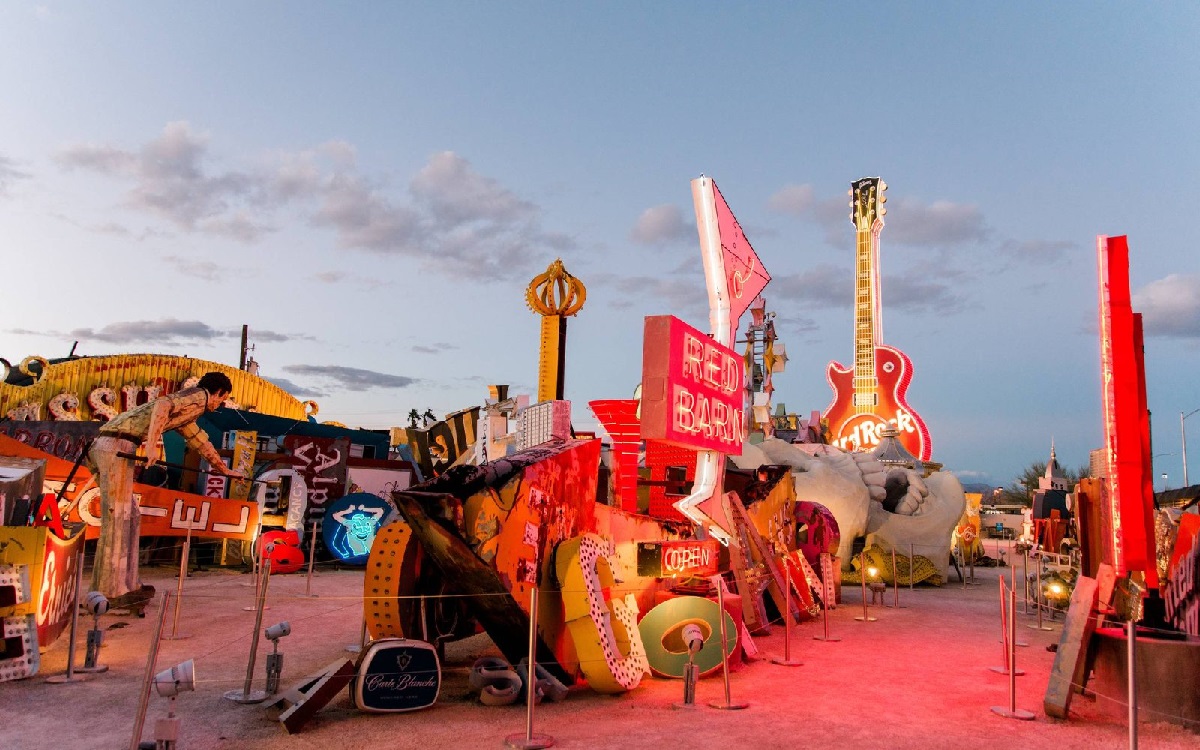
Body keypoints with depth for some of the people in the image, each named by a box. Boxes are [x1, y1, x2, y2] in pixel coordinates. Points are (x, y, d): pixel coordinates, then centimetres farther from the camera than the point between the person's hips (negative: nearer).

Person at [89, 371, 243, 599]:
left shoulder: (186, 408, 31)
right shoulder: (199, 395, 0)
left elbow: (199, 440, 46)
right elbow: (162, 405, -20)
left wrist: (223, 469, 55)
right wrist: (151, 444, -30)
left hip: (101, 445, 10)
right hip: (119, 445, -10)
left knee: (131, 516, 16)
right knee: (117, 517, -7)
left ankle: (128, 584, 22)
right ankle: (109, 591, -3)